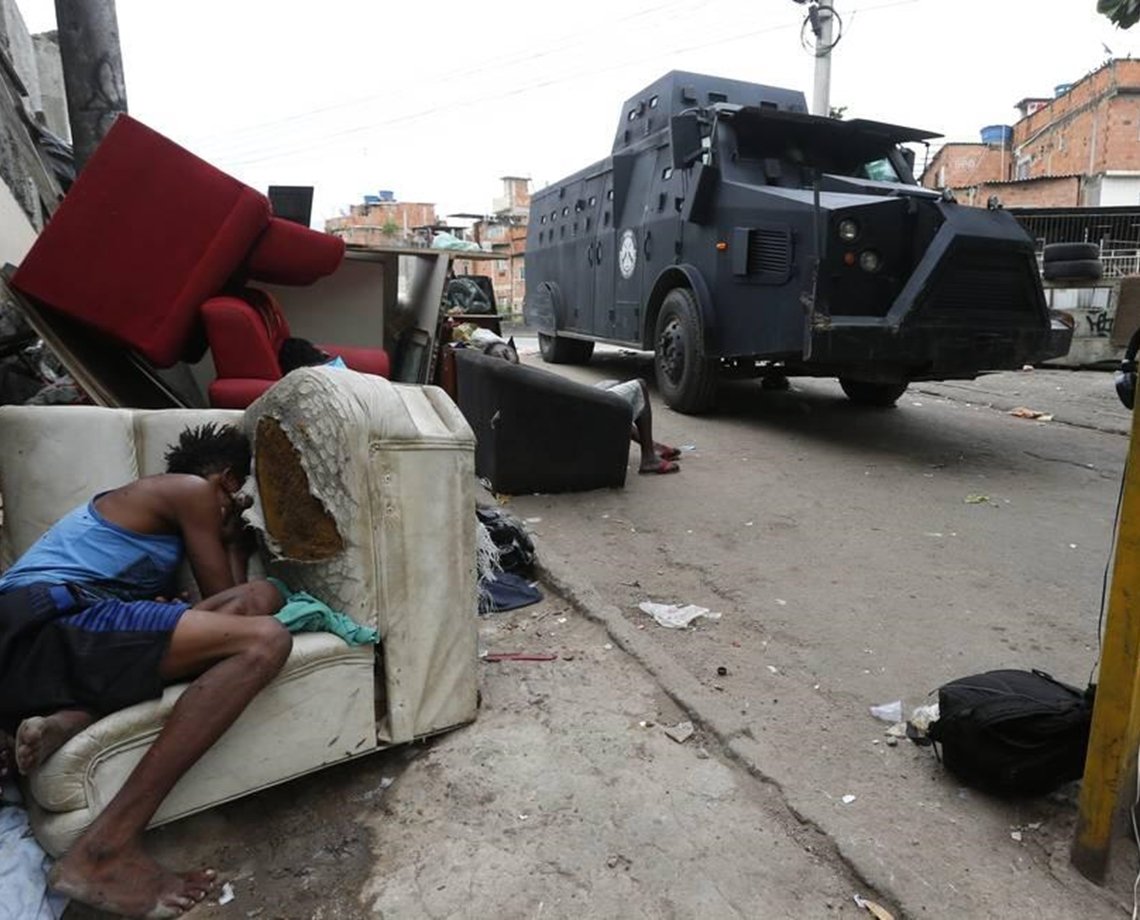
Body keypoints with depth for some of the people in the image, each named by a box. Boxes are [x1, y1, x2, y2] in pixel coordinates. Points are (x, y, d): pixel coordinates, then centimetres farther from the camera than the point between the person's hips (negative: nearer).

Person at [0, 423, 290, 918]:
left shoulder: (147, 498, 33)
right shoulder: (193, 490, 5)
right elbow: (221, 594, 8)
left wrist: (225, 541, 32)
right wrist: (235, 541, 24)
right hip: (48, 621, -9)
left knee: (260, 598, 2)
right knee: (263, 641, -25)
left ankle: (71, 717, -9)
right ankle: (104, 852, -25)